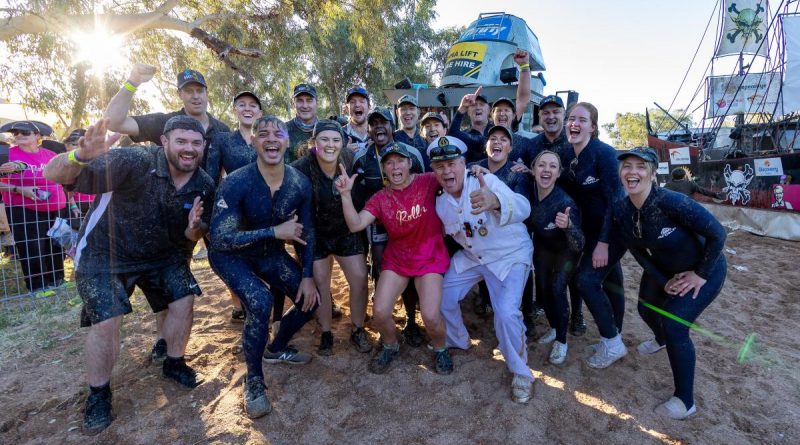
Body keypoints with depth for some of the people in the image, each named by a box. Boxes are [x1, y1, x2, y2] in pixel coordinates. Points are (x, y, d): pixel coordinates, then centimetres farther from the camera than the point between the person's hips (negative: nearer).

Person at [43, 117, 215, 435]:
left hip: (163, 254, 5)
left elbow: (193, 235, 1)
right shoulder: (134, 163, -29)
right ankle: (98, 395, 14)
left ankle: (174, 364, 24)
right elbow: (54, 175, -33)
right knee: (106, 322, -12)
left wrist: (194, 229, -25)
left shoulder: (204, 185, -12)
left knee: (184, 301, -2)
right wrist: (80, 157, -56)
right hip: (105, 253, -4)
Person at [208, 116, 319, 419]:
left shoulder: (300, 183, -14)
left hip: (270, 252, 5)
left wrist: (307, 277, -9)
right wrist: (275, 232, -33)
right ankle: (253, 380, -4)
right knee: (260, 303, -30)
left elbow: (306, 233, -4)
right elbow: (220, 239, -31)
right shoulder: (236, 183, -28)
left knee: (310, 298, 1)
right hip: (231, 255, -5)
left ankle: (277, 349, 29)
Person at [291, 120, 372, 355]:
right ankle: (326, 334, 25)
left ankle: (358, 330, 20)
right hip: (315, 234, -2)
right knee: (320, 283, 4)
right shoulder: (300, 168, -20)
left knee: (359, 279, 0)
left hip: (347, 231, 2)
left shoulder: (351, 161, -13)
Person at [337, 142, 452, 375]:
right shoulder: (380, 198, -4)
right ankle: (391, 346, 28)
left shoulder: (428, 181, -10)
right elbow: (355, 225, -14)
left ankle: (440, 349, 21)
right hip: (396, 258, 3)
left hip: (429, 257, -2)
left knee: (430, 316, -14)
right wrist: (346, 193, -25)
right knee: (379, 312, -6)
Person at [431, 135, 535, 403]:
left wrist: (495, 201, -67)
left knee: (506, 313, -22)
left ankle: (521, 372, 6)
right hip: (470, 257, 6)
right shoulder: (440, 203, -7)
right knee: (441, 296, 6)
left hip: (510, 255, -6)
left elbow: (523, 208, -46)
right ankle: (457, 341, 36)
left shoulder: (486, 181, -27)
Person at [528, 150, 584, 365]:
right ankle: (554, 328, 30)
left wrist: (568, 225, -58)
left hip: (566, 250, -4)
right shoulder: (529, 191, -24)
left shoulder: (565, 202, -37)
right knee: (542, 290, 4)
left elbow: (578, 246, -40)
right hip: (543, 247, 4)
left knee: (556, 290, -15)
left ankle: (561, 341, 6)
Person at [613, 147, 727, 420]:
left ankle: (685, 401, 8)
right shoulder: (620, 210, -16)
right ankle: (662, 341, 58)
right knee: (647, 308, 19)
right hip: (664, 268, 6)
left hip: (705, 268, -6)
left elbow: (717, 233, -28)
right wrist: (663, 281, -9)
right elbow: (637, 251, -5)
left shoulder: (670, 201, -35)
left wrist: (701, 274, -20)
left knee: (673, 325, -13)